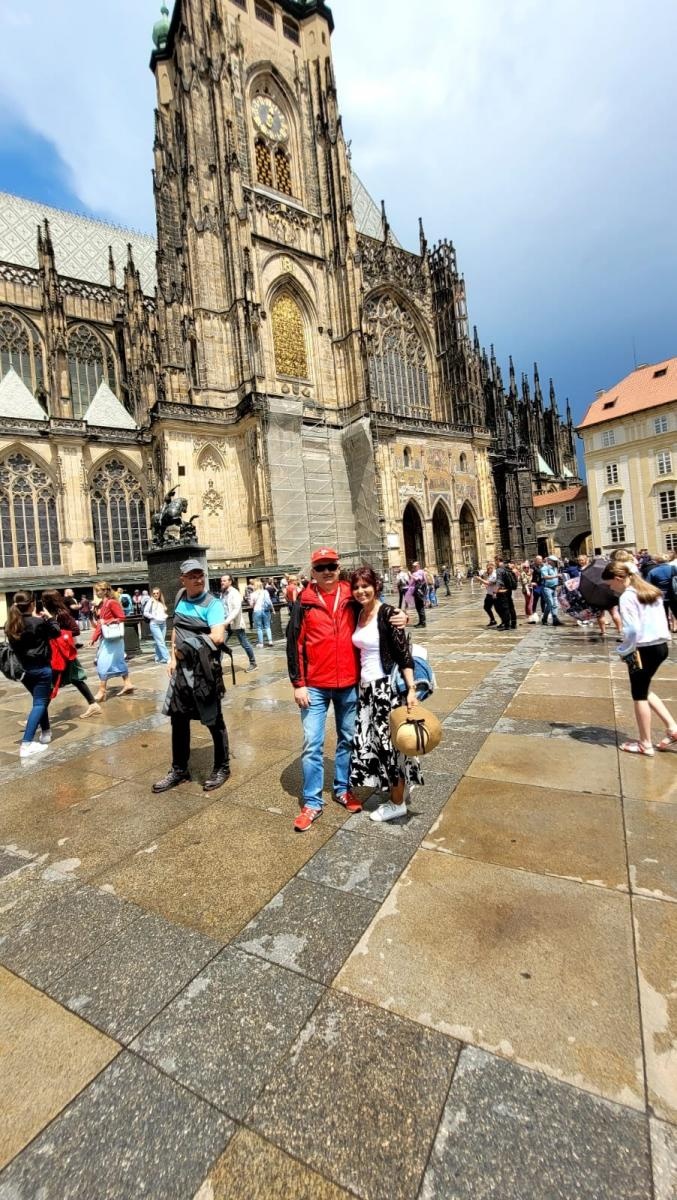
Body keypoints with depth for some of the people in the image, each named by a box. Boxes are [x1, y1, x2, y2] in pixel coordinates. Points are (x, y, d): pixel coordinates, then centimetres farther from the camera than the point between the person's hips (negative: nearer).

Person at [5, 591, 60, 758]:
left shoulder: (10, 625, 3)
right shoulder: (38, 622, -16)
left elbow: (14, 645, 15)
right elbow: (56, 632, -2)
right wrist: (48, 618, 11)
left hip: (24, 669, 7)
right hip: (41, 668, -7)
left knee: (40, 701, 23)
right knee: (39, 704, -3)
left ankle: (46, 733, 33)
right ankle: (26, 744, -11)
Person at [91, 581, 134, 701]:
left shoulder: (112, 602, -14)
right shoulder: (101, 604, 11)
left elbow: (122, 617, -16)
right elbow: (99, 623, 12)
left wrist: (107, 622, -18)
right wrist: (94, 638, 8)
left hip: (113, 637, -9)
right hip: (105, 637, 9)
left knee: (103, 662, -8)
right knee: (118, 661, 13)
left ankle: (102, 691, -2)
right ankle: (127, 684, 21)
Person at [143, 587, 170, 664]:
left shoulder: (162, 602, 15)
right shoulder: (150, 601, -2)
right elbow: (145, 613, -5)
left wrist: (165, 616, 6)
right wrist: (154, 617, -13)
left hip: (163, 624, 6)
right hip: (154, 624, -6)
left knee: (159, 642, 9)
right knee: (161, 642, -10)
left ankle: (158, 658, 17)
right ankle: (167, 658, -13)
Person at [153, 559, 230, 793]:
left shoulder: (212, 603, -15)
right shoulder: (181, 597, 7)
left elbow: (218, 637, -27)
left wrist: (185, 647, -15)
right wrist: (173, 657, 9)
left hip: (204, 670, -7)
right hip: (182, 668, 7)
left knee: (213, 721, 6)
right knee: (178, 719, 16)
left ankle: (222, 768, 25)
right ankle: (179, 769, 33)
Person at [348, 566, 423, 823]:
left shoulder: (387, 613, -15)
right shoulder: (358, 614, 6)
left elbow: (404, 654, -17)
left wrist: (411, 689, -22)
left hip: (386, 686, -8)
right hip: (366, 686, 8)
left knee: (391, 741, 5)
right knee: (371, 741, 16)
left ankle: (397, 802, 23)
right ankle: (403, 786, 37)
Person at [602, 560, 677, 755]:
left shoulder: (627, 597, -15)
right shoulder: (651, 591, 11)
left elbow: (632, 630, -22)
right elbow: (657, 620, 12)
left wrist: (624, 651, -10)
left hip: (643, 649, -8)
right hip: (661, 646, 8)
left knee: (639, 695, 6)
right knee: (645, 691, 23)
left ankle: (645, 744, 15)